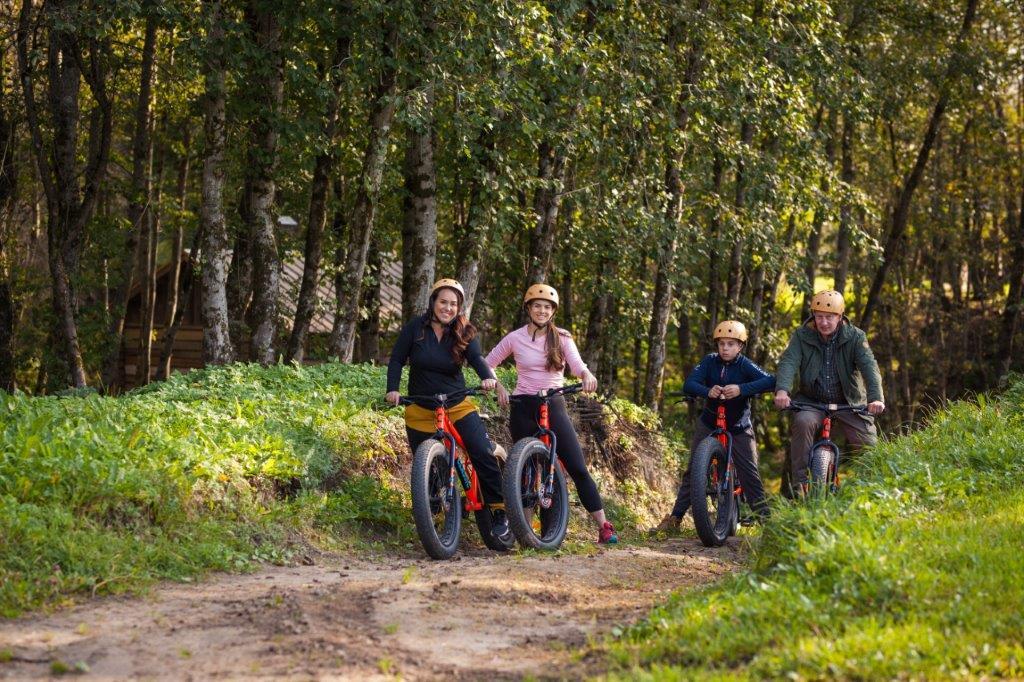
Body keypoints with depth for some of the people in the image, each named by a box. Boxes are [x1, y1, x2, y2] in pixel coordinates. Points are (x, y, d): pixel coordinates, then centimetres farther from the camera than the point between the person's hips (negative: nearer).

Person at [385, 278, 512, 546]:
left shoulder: (464, 332, -1)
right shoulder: (415, 328, -3)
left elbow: (476, 357, -16)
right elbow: (397, 360, 1)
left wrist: (488, 377, -37)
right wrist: (392, 389, -14)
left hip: (457, 405, 0)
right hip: (420, 410, 0)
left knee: (483, 453, -17)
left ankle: (499, 511, -9)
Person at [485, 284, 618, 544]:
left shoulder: (561, 338, 3)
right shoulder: (515, 338, 2)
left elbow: (576, 363, -13)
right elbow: (488, 364, 11)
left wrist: (587, 375, -35)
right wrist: (499, 388, -5)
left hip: (554, 406, 0)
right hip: (523, 408, 0)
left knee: (578, 468, -9)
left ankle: (604, 526, -10)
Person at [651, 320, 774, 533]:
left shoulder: (744, 365, -15)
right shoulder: (710, 361, -8)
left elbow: (769, 381, -30)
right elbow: (688, 385, -18)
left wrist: (741, 389, -42)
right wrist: (707, 391, -39)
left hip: (738, 428, -2)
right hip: (708, 425, 2)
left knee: (749, 473, -9)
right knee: (692, 471, 2)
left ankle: (764, 517, -1)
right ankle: (674, 518, 6)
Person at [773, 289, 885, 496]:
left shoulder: (855, 337, -7)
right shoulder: (802, 336, -6)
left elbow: (869, 366, -20)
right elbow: (789, 362, -21)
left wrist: (876, 398, -38)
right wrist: (782, 390, -42)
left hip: (849, 402, 1)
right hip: (812, 401, -1)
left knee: (868, 447, -13)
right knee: (802, 422, -32)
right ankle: (798, 482, -25)